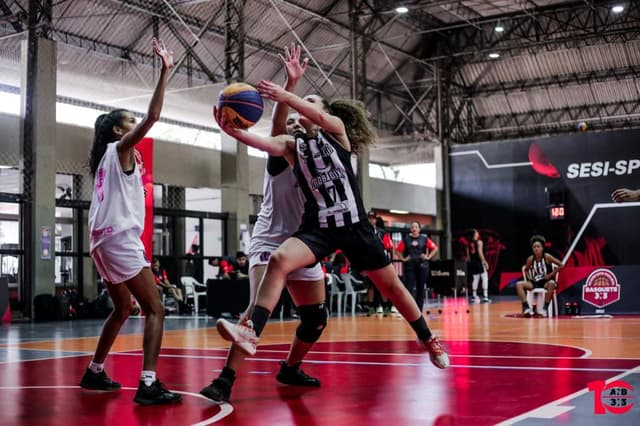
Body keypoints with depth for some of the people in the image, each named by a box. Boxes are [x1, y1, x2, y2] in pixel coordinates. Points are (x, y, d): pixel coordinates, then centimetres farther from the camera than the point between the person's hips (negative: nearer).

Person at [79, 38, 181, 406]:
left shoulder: (107, 158, 20)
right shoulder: (121, 149, -3)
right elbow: (153, 117, -16)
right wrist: (166, 71, -17)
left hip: (103, 240, 9)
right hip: (120, 238, -9)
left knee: (123, 308, 23)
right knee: (155, 310, -13)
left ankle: (95, 372, 29)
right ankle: (149, 384, -24)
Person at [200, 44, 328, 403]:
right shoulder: (279, 158, -2)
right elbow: (276, 125, -21)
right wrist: (291, 85, -34)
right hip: (271, 243, -6)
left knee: (317, 317, 7)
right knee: (258, 310, -23)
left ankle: (290, 369, 28)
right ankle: (226, 378, -23)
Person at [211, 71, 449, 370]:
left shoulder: (337, 129, 4)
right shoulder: (292, 144, 8)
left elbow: (321, 118, -20)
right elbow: (264, 143, -13)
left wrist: (286, 96, -35)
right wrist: (234, 132, -33)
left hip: (354, 225, -1)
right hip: (318, 227, 1)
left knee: (391, 286, 8)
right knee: (279, 260, -27)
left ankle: (428, 340, 29)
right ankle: (252, 333, -33)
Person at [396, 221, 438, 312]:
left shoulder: (424, 239, 3)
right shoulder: (406, 239, 2)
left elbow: (435, 248, 6)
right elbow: (398, 250, 6)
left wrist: (428, 257, -2)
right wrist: (403, 259, -3)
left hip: (422, 266, 1)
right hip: (410, 266, -1)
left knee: (421, 288, 6)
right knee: (410, 288, -6)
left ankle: (419, 309, 15)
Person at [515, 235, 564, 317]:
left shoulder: (547, 257, -8)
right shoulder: (530, 259, 1)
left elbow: (561, 265, -6)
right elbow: (526, 270, 20)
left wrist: (551, 274, -11)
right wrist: (529, 277, 0)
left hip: (546, 281, -4)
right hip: (535, 282, 4)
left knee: (551, 284, -40)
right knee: (519, 285, -19)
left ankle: (545, 308, -32)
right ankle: (526, 307, -24)